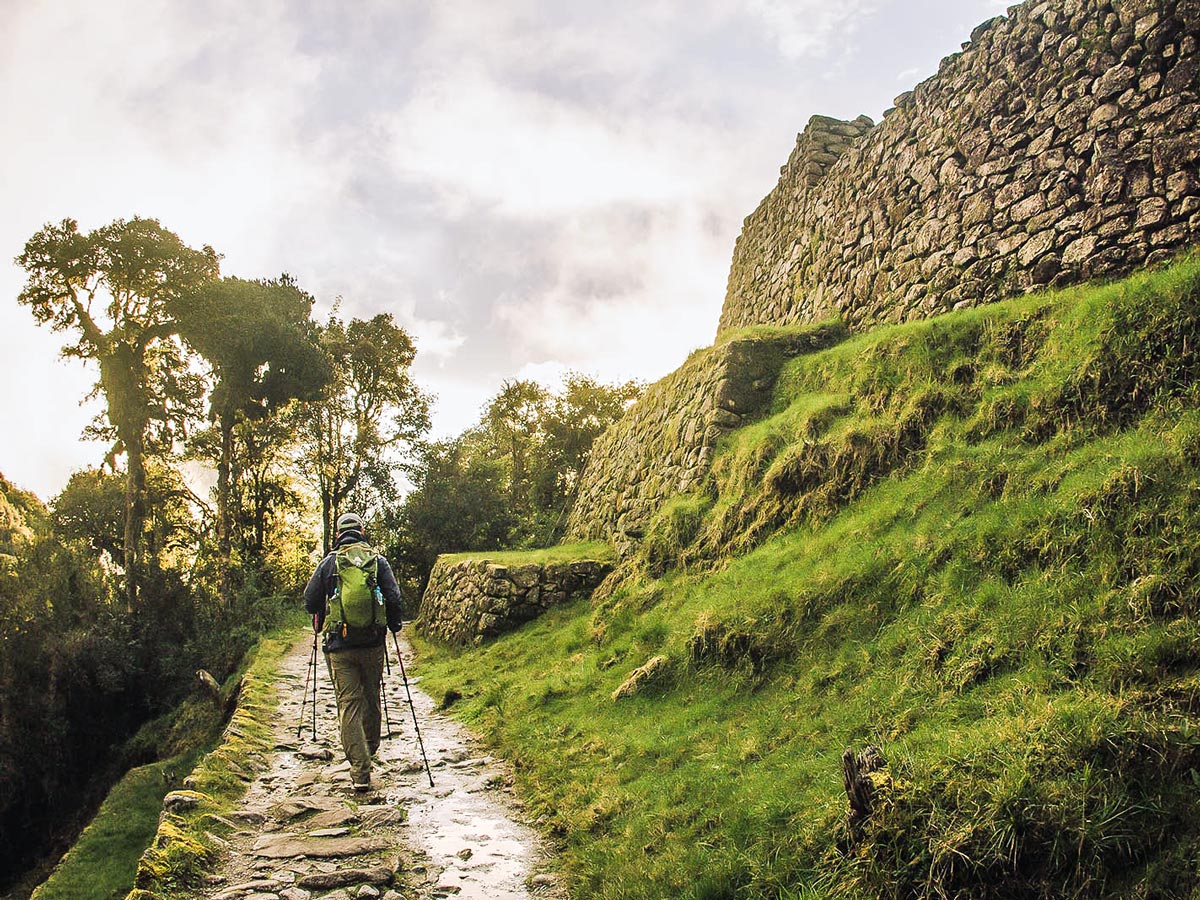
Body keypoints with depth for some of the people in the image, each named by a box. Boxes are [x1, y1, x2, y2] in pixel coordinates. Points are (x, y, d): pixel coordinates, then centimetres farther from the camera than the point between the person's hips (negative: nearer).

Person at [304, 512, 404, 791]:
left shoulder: (329, 562, 1)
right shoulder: (378, 561, 2)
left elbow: (310, 602, 3)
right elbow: (394, 598, -3)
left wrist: (321, 620, 24)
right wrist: (394, 624, 16)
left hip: (339, 645, -1)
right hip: (373, 644, 1)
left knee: (349, 704, 0)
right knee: (371, 698, 20)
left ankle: (360, 771, -5)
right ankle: (371, 746, 41)